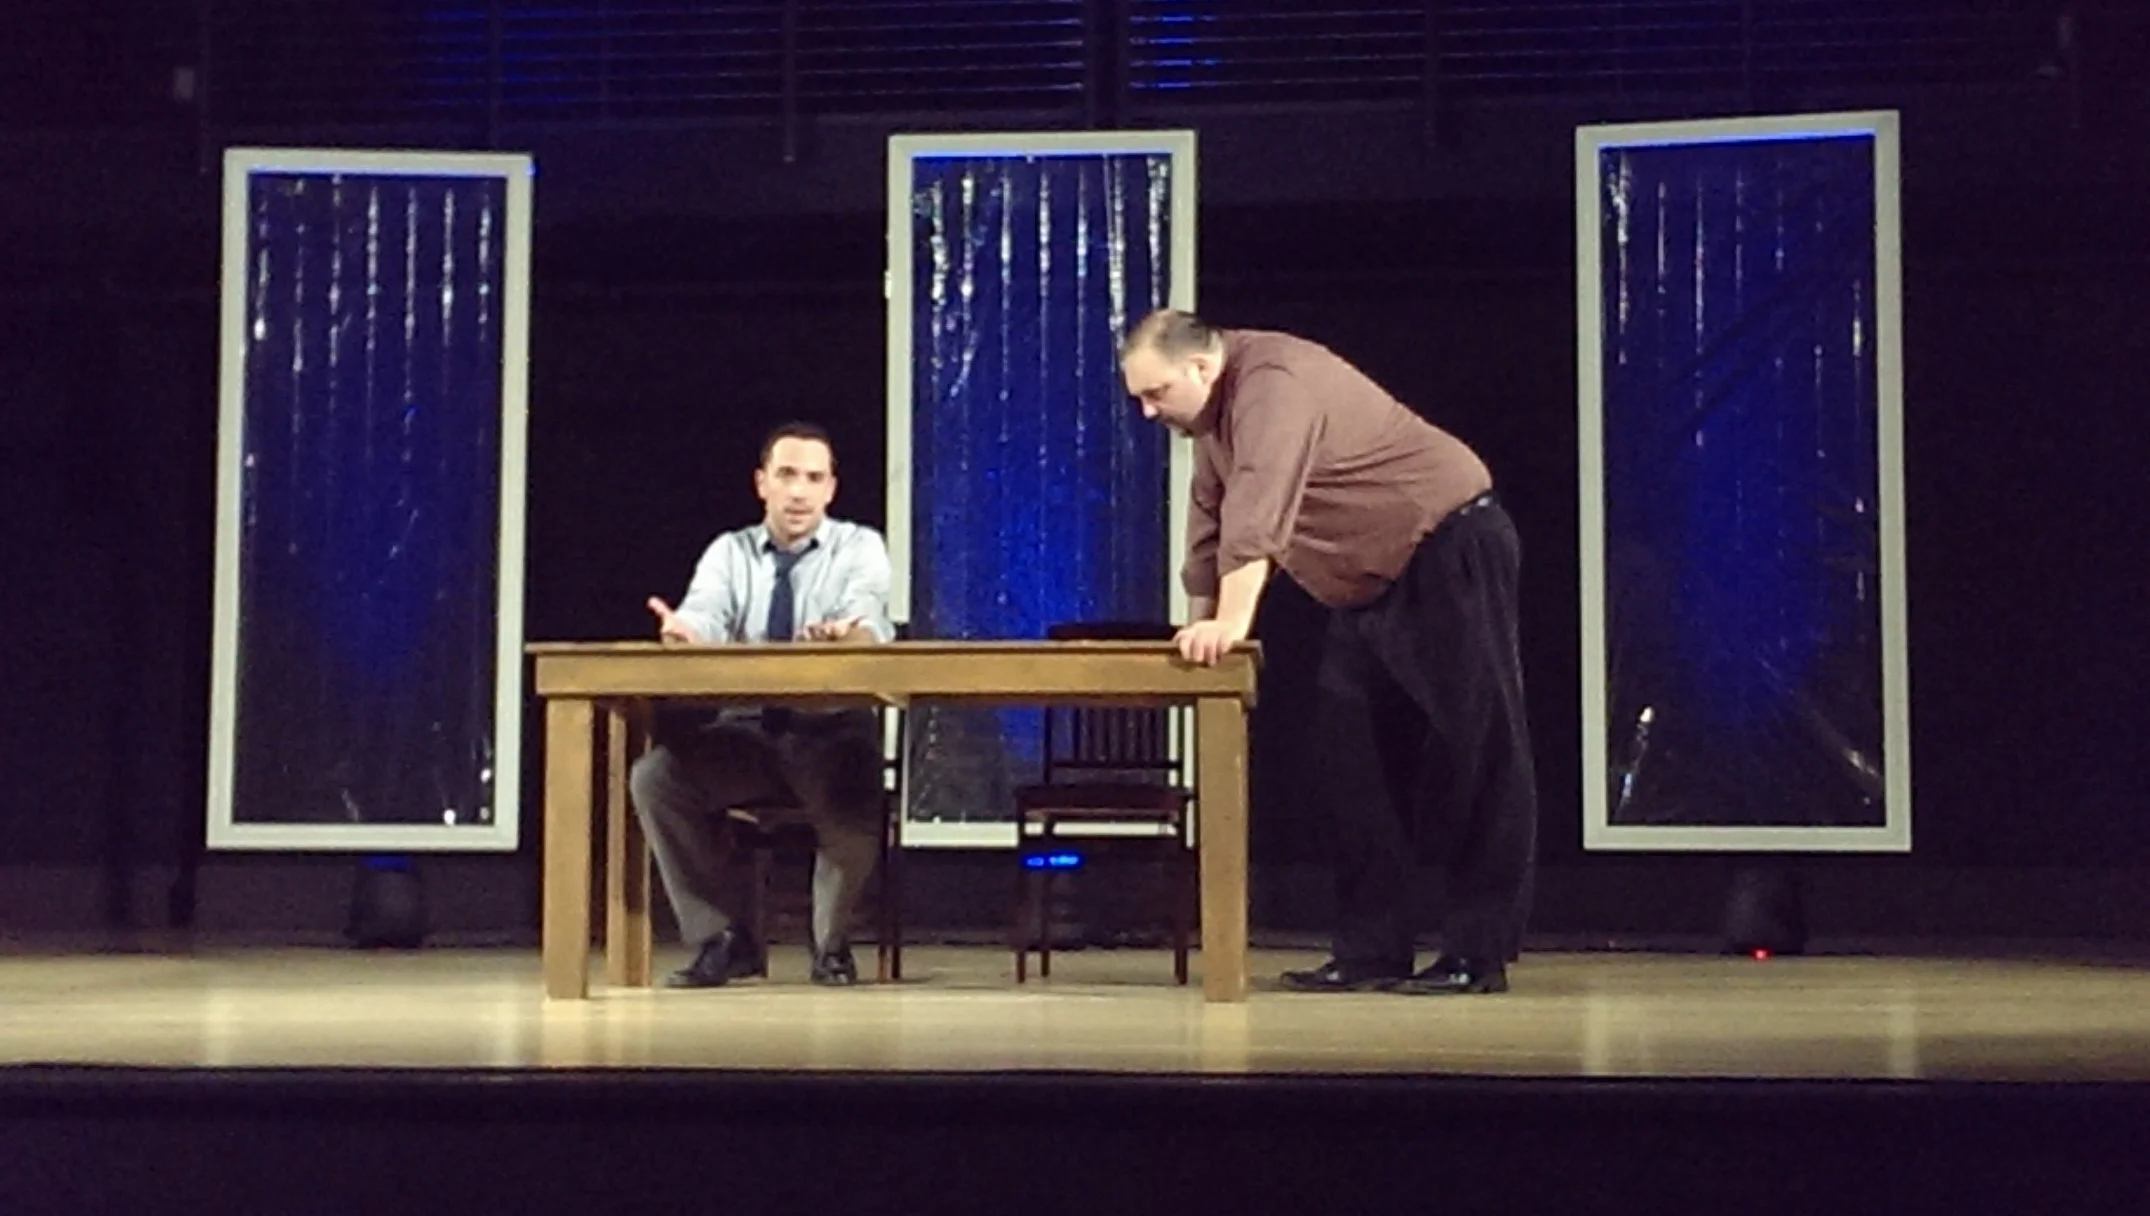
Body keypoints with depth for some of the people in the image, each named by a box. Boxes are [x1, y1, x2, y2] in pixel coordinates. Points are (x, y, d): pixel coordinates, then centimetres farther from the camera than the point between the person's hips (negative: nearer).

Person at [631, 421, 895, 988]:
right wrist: (684, 630, -38)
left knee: (857, 788, -34)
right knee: (653, 774, -23)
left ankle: (832, 945, -7)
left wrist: (845, 633, -44)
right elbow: (705, 616, -12)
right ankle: (723, 939, -9)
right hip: (742, 735, 3)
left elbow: (870, 624, -19)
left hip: (831, 734, -2)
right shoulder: (729, 552, 9)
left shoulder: (860, 547, 2)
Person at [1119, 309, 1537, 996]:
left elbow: (1258, 507, -36)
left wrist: (1232, 619, -43)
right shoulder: (1215, 412, 7)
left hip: (1449, 554, -10)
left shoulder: (1275, 383, -24)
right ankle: (1371, 952, 9)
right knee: (1352, 761, 6)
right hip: (1372, 583, 10)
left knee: (1478, 753, -6)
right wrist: (1201, 620, 9)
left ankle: (1479, 956, -5)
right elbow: (1210, 519, 12)